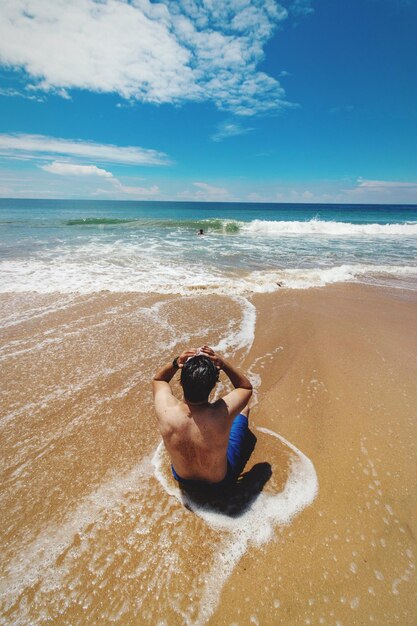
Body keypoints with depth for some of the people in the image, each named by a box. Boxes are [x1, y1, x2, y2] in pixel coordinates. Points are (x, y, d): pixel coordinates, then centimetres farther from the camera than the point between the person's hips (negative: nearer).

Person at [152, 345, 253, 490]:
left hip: (182, 477, 2)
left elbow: (158, 379, -10)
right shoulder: (222, 413, -41)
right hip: (220, 481, -2)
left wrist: (175, 363, -29)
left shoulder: (166, 409, -35)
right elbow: (246, 387, -17)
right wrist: (223, 363, -32)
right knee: (244, 410, 14)